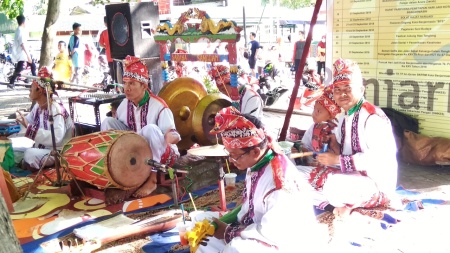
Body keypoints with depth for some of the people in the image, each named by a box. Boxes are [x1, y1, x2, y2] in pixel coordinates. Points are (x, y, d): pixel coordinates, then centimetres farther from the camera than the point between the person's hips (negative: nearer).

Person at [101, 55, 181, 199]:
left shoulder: (158, 106, -21)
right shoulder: (124, 105, -3)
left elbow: (175, 136, -24)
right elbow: (115, 129, 11)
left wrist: (162, 140, -46)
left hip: (162, 154, -5)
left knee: (150, 129, -37)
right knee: (108, 121, -9)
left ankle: (152, 180, -25)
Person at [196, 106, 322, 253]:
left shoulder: (280, 181, -30)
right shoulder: (256, 164, -6)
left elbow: (271, 232, -26)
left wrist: (229, 232, -17)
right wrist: (228, 225, -6)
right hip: (261, 227, 9)